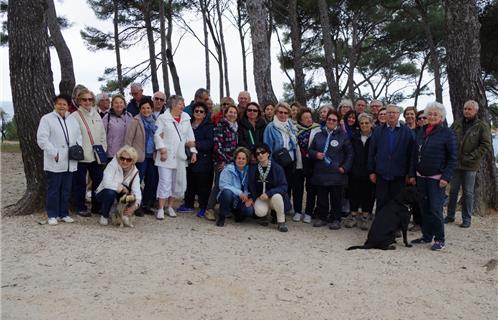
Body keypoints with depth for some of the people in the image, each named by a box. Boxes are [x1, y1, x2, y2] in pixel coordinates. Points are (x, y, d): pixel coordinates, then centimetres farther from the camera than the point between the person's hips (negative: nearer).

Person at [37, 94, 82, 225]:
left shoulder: (73, 120, 16)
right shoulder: (47, 119, -1)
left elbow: (78, 137, 18)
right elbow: (42, 139, -9)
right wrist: (54, 153, -15)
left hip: (69, 162, 5)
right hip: (54, 162, -5)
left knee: (66, 190, 10)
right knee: (53, 190, 2)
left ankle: (64, 214, 20)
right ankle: (52, 215, 11)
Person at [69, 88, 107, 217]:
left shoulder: (96, 115, 14)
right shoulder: (74, 116, -4)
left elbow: (103, 135, 16)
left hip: (96, 156, 5)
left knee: (98, 180, 7)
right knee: (80, 182, 3)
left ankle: (97, 206, 18)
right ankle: (81, 208, 15)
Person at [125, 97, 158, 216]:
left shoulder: (154, 121, 11)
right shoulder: (136, 121, -4)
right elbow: (128, 138, -5)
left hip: (152, 156, 5)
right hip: (140, 156, -5)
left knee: (152, 182, 8)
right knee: (138, 182, 0)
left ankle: (147, 205, 20)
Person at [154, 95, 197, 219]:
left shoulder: (186, 119, 12)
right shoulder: (163, 118, -1)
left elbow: (190, 137, 13)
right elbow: (157, 135, -5)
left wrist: (193, 152, 6)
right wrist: (162, 150, -12)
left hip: (180, 157, 5)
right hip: (166, 156, -5)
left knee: (178, 182, 7)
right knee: (165, 182, -5)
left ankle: (170, 207, 21)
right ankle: (161, 209, 3)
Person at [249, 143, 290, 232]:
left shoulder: (277, 168, -11)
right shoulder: (253, 169, -1)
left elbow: (284, 186, -16)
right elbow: (251, 186, 7)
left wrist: (268, 193, -27)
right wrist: (253, 198, -8)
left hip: (274, 196, -1)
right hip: (260, 198, 2)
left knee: (276, 196, -37)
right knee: (259, 212, -29)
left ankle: (281, 222, -14)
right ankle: (267, 213, 11)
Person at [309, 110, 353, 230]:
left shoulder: (343, 135, 1)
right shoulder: (319, 135, 11)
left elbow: (349, 153, 2)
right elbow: (310, 150, 15)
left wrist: (345, 168, -7)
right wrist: (316, 154, -7)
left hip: (336, 173, -3)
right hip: (321, 173, 3)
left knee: (336, 198, 3)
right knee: (322, 197, 8)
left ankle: (336, 219, 13)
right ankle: (322, 217, 20)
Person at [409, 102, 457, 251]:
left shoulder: (447, 133, -5)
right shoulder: (422, 132, 11)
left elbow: (452, 158, -7)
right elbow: (415, 154, 14)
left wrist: (446, 177, -14)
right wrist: (412, 174, 10)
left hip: (436, 178, -5)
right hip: (421, 177, 5)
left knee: (435, 209, -6)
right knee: (424, 208, 10)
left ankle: (439, 239, 6)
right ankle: (427, 236, 21)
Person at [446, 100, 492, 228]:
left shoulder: (482, 126, -3)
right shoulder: (456, 124, 7)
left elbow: (486, 146, -7)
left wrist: (470, 157, -14)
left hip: (470, 166, -3)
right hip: (455, 163, 3)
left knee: (468, 193, 5)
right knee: (453, 191, 11)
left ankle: (467, 219, 15)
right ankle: (450, 216, 22)